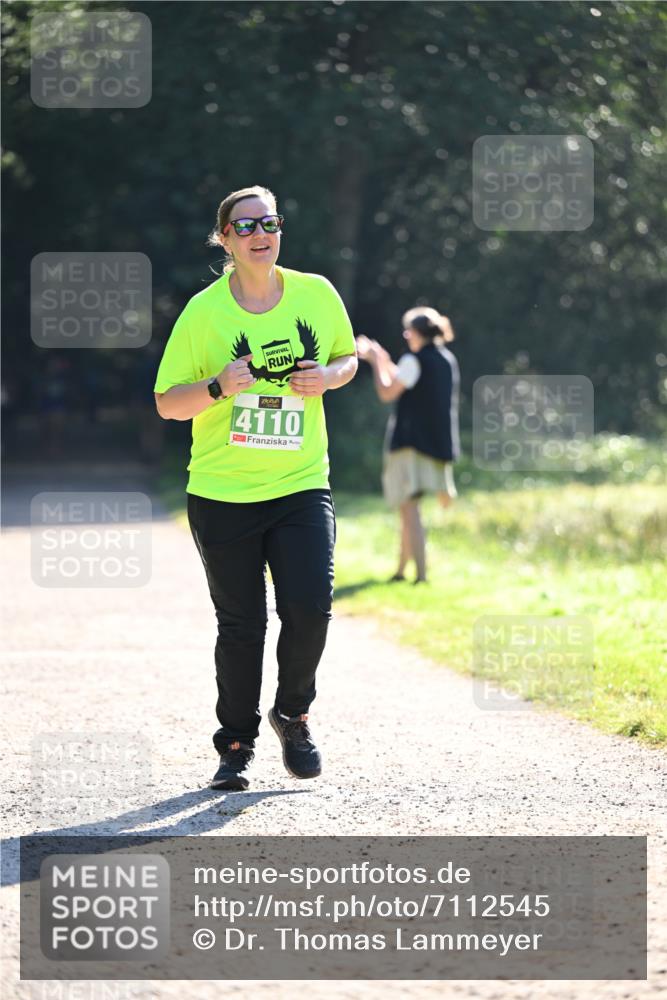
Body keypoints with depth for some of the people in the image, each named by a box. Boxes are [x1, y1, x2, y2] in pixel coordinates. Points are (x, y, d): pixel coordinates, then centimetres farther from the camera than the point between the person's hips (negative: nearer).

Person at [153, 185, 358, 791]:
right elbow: (167, 404, -1)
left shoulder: (317, 295, 2)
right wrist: (218, 387, -21)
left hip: (302, 485, 1)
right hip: (222, 492, -1)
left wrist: (328, 376, -5)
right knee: (241, 626, 1)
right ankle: (236, 744, 20)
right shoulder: (204, 311, -5)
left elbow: (347, 358, 18)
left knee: (311, 608, -13)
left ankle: (293, 715, 14)